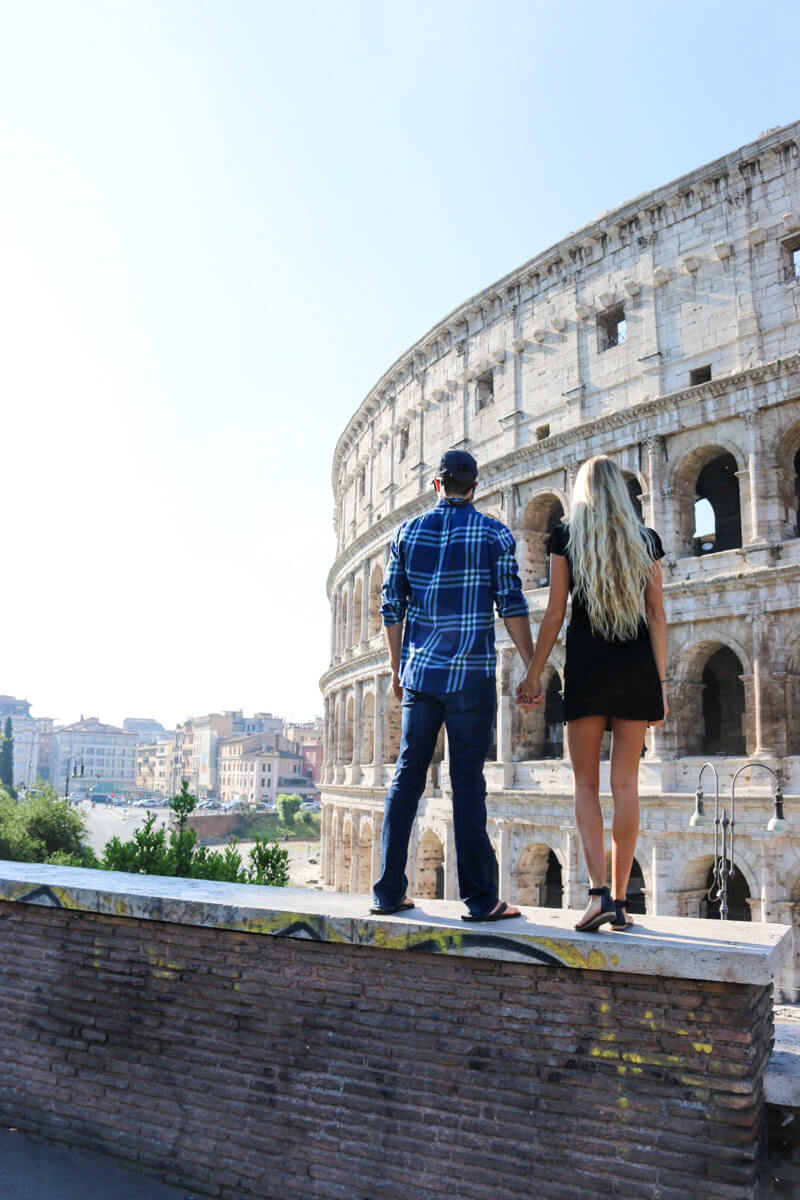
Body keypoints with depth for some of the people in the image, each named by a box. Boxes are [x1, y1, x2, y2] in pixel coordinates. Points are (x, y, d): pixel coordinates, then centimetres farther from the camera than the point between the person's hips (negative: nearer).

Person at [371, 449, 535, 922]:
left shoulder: (409, 532, 9)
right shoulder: (495, 534, 1)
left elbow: (392, 607, 8)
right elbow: (513, 606, -5)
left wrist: (397, 668, 17)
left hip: (419, 673, 3)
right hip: (472, 675, -3)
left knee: (407, 777, 8)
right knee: (468, 783, -2)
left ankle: (390, 891, 11)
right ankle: (481, 898, 2)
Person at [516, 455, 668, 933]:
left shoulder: (566, 537, 2)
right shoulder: (646, 540, 8)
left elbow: (555, 614, -2)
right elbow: (658, 616, 4)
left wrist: (534, 675, 4)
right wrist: (661, 684, 6)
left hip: (586, 667, -2)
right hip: (637, 670, 2)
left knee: (586, 783, 5)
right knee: (626, 784, 6)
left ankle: (599, 891, -11)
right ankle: (620, 900, 8)